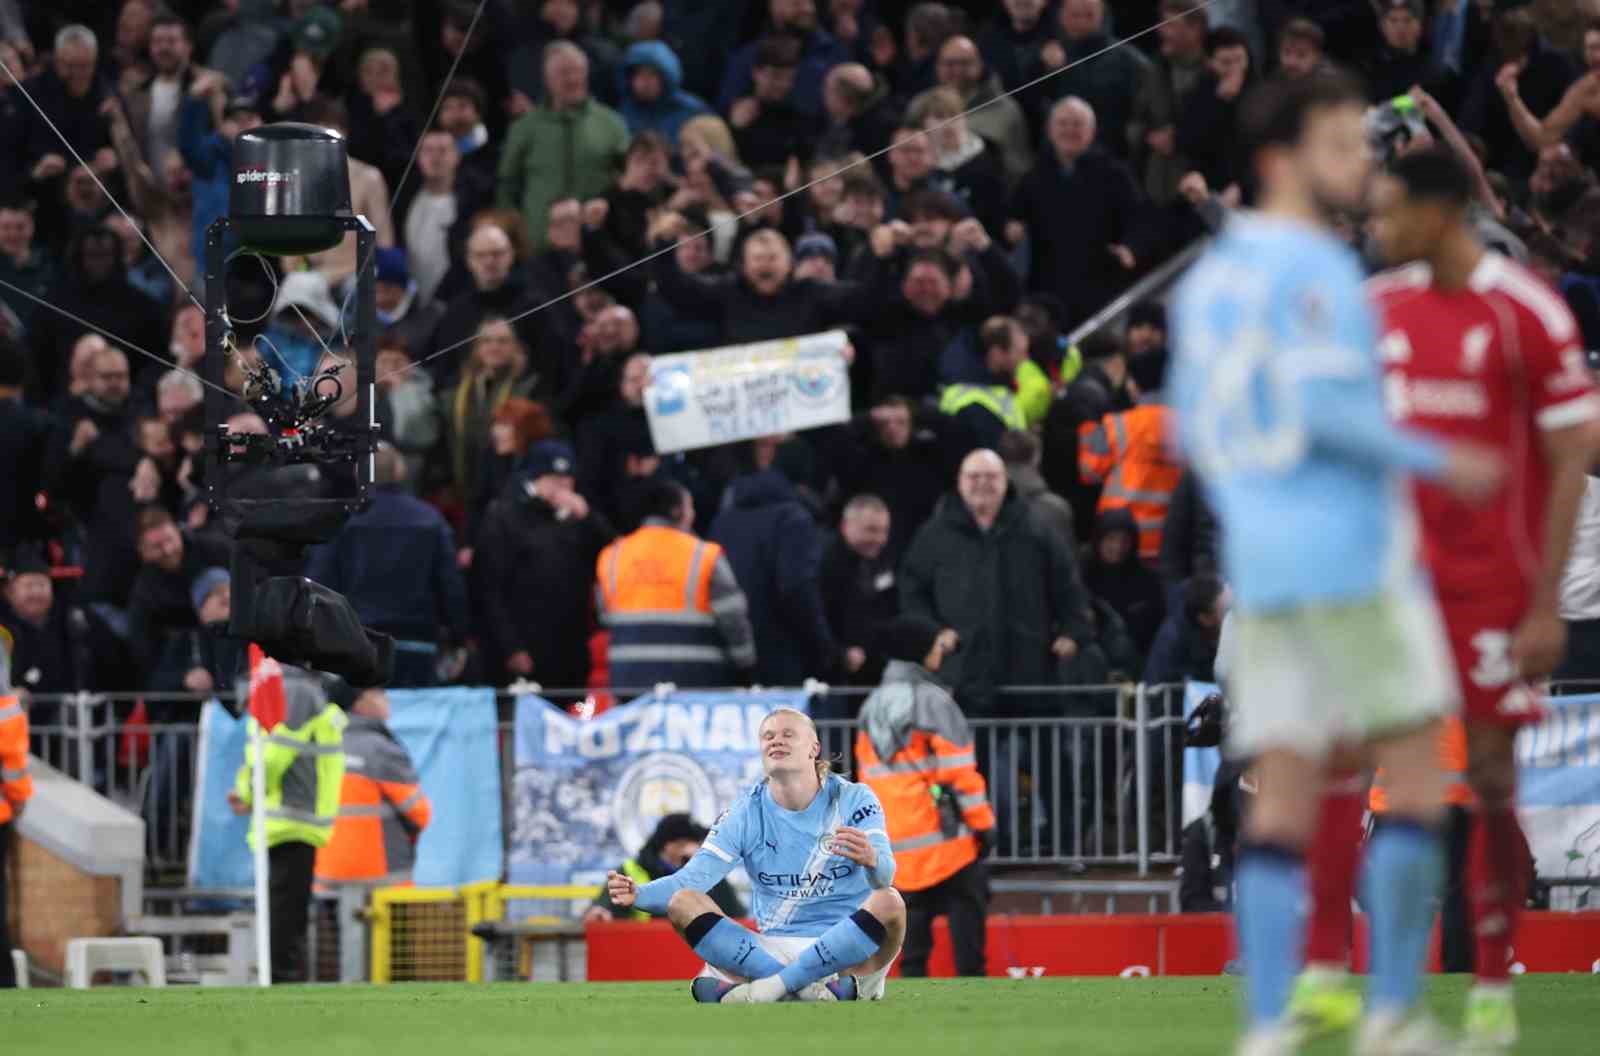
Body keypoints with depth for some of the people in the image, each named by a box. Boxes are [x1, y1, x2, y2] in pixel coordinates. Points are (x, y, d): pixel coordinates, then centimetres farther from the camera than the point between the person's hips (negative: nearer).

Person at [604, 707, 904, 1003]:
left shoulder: (853, 799, -2)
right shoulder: (747, 812, 6)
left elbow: (885, 875, -18)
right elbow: (692, 878, -3)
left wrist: (872, 861, -44)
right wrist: (639, 894, -24)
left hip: (849, 948, -3)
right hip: (773, 950, 3)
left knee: (889, 903, -34)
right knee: (683, 903, -19)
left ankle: (779, 983, -27)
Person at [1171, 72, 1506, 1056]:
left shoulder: (1210, 277, 14)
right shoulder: (1315, 269, -11)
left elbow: (1195, 429, 19)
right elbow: (1326, 409, -19)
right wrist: (1439, 464, -10)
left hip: (1260, 563, 7)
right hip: (1352, 555, -7)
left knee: (1285, 800, 4)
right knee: (1417, 779, 1)